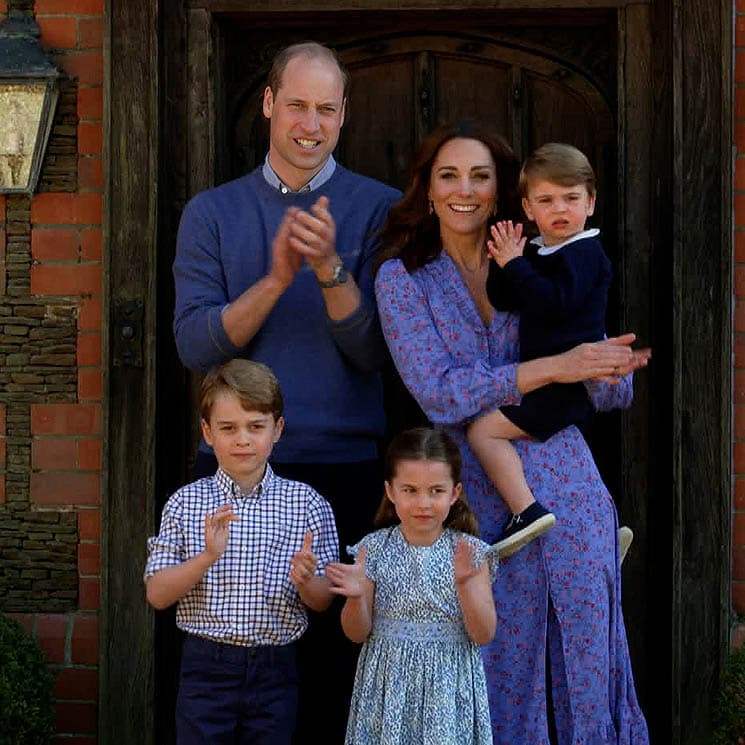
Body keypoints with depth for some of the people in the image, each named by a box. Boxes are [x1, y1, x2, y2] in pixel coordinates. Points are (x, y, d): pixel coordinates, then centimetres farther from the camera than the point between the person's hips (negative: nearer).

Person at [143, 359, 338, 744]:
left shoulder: (306, 503, 0)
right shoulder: (186, 503, 0)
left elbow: (324, 601, 3)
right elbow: (157, 594, -3)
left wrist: (306, 582, -19)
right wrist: (207, 557, -18)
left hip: (275, 670, 1)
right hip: (206, 668, 0)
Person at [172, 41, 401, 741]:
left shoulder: (379, 209, 3)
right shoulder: (212, 212, 8)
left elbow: (375, 351, -5)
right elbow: (195, 346, -4)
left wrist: (331, 270, -21)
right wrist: (276, 279, -17)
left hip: (345, 468, -1)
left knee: (336, 650, 1)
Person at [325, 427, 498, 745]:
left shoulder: (470, 552, -5)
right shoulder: (374, 549, -3)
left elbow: (484, 634, -9)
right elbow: (357, 633, 0)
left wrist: (465, 584, -23)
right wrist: (356, 596, -20)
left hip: (449, 688, -1)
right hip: (388, 684, 1)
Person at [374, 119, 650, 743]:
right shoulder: (403, 278, 3)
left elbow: (614, 394, 8)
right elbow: (437, 392, -11)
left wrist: (607, 367, -15)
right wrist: (556, 367, -18)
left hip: (568, 492, 2)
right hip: (479, 499, -2)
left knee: (585, 662, 5)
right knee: (500, 669, 4)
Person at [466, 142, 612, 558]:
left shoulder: (584, 253, -12)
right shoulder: (538, 252, 15)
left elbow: (553, 303, -27)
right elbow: (502, 302, 10)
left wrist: (515, 264, -19)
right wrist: (505, 262, -4)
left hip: (571, 379, -10)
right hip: (553, 380, 10)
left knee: (485, 430, -16)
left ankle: (526, 510, -23)